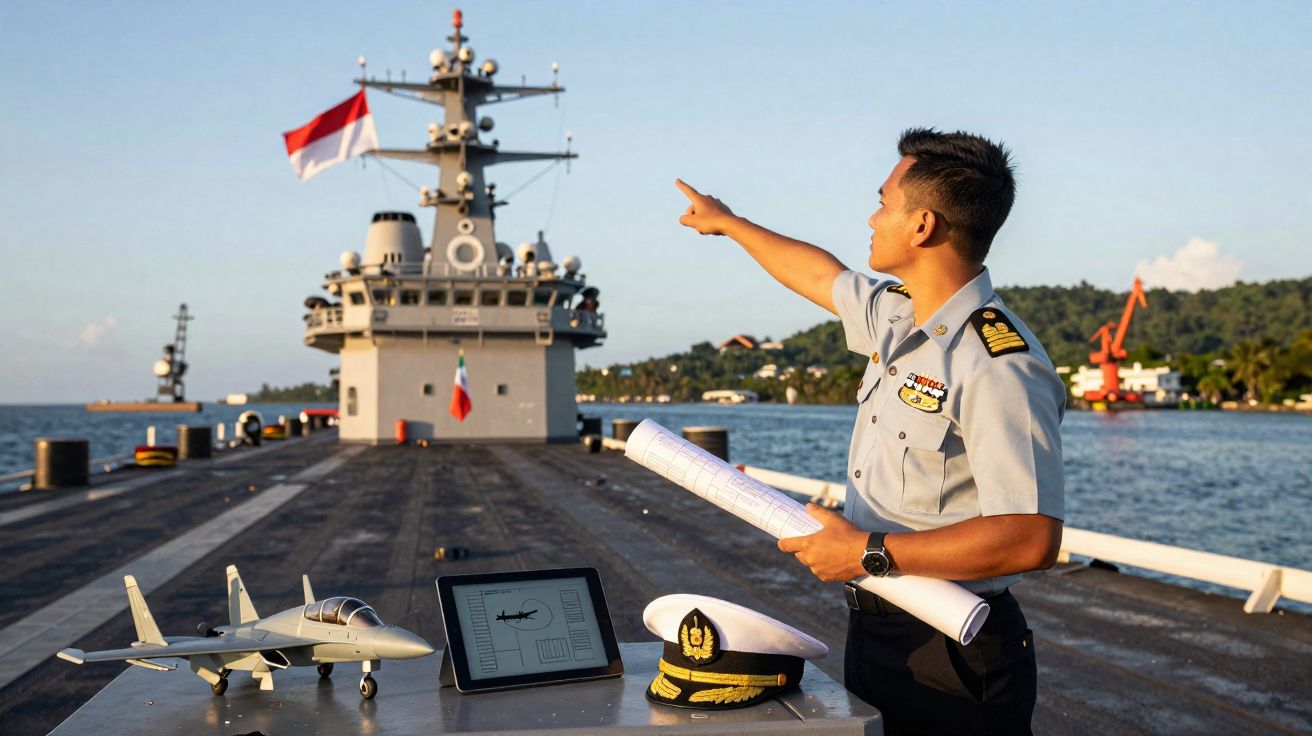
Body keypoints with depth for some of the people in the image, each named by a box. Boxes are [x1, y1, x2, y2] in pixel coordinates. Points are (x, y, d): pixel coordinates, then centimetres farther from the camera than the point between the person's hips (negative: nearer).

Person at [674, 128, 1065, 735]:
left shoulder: (1000, 367, -24)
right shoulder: (894, 314, 4)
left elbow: (1032, 538, -30)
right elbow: (819, 275, 26)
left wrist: (870, 553, -26)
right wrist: (726, 222, 38)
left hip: (950, 654, -8)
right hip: (872, 631, 8)